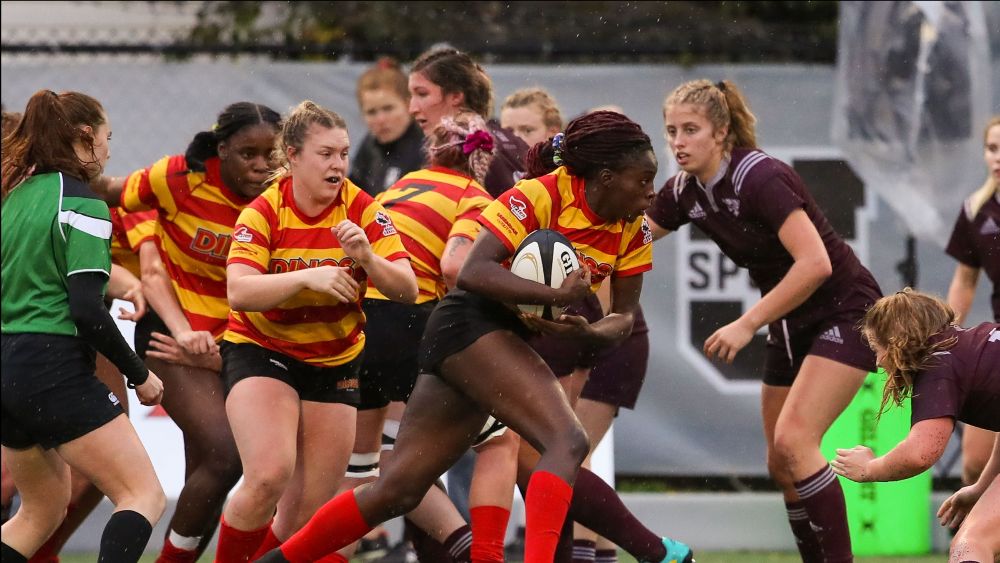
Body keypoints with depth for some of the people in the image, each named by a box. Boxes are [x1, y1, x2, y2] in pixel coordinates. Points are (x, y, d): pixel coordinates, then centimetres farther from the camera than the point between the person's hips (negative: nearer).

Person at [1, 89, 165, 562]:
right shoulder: (81, 204, -10)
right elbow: (87, 311, -16)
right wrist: (139, 375, -6)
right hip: (54, 369, -8)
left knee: (43, 509, 22)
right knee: (145, 496, -4)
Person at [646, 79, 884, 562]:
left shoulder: (759, 178, -25)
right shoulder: (685, 191, -2)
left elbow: (815, 264, -33)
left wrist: (748, 324, -29)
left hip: (844, 314, -9)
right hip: (791, 325, 9)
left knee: (793, 439, -23)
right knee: (782, 465, 6)